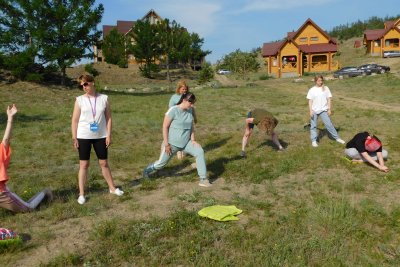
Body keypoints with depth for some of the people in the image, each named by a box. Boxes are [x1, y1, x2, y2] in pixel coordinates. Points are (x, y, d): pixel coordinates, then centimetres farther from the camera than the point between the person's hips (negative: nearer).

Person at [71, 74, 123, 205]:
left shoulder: (104, 98, 0)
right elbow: (75, 120, -1)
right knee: (84, 165, 3)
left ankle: (112, 188, 27)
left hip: (100, 136, 1)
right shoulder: (80, 100, -2)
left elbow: (108, 118, 2)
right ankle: (81, 194, 12)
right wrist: (74, 138, -6)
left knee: (104, 163, 12)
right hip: (84, 137, -1)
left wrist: (109, 135, -4)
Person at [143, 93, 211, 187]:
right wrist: (166, 144, -17)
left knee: (199, 152, -16)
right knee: (161, 163, 9)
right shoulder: (173, 110, -18)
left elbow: (192, 126, 10)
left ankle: (203, 179, -11)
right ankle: (147, 170, 42)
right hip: (172, 143, -5)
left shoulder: (190, 110, 0)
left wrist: (193, 140, -2)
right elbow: (165, 127, -16)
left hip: (186, 142, 5)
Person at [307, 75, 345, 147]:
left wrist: (329, 109, -2)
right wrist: (311, 111, -8)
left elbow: (329, 99, 2)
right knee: (313, 126, 6)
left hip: (323, 110, 0)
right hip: (314, 111, 0)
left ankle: (337, 138, 12)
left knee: (329, 124, -1)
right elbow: (310, 101, -1)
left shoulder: (325, 88, 1)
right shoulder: (312, 90, -1)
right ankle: (314, 141, 16)